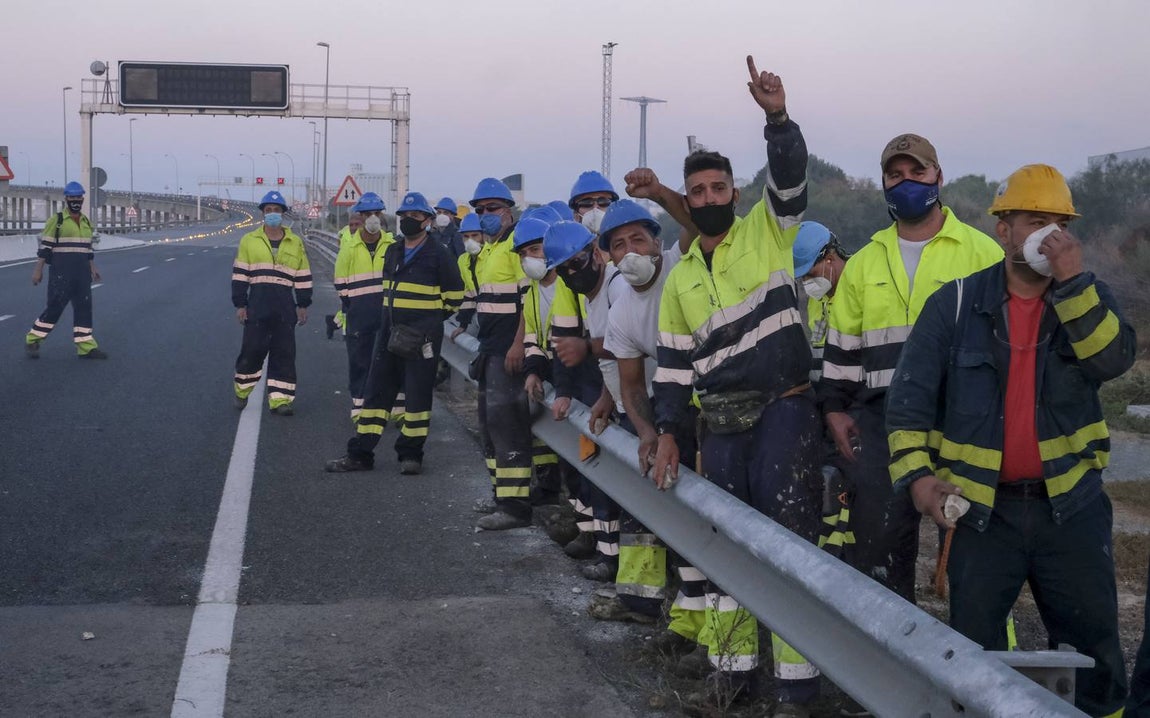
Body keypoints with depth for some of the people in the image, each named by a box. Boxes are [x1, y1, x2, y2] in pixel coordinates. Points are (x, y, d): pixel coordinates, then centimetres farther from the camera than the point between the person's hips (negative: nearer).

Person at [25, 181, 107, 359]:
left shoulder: (87, 222, 14)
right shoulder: (56, 220, -5)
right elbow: (45, 247, -6)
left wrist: (92, 268, 15)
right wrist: (38, 269, -10)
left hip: (82, 271, 6)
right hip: (61, 271, -6)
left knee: (84, 306, 2)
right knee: (55, 305, -7)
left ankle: (86, 346, 5)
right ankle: (32, 340, 7)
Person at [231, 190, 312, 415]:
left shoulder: (295, 243, 12)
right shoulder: (249, 241, 7)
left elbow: (303, 276, 13)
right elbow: (240, 274, 5)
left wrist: (303, 305, 8)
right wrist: (240, 305, -1)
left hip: (285, 305, 2)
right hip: (257, 303, -1)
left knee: (284, 353, 0)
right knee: (252, 349, 0)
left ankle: (280, 398, 3)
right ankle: (242, 391, 20)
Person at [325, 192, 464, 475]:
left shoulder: (438, 255, -7)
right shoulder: (393, 253, 12)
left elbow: (454, 295, 1)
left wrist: (432, 317, 5)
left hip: (423, 337, -6)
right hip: (390, 332, 6)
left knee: (417, 394, 1)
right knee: (376, 391, 7)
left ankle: (410, 454, 13)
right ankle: (360, 454, 11)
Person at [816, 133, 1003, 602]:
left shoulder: (980, 252, 3)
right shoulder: (864, 263, 14)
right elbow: (842, 343, 16)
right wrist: (834, 407, 7)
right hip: (880, 418, 3)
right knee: (876, 533, 2)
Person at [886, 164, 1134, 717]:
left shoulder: (1089, 297, 4)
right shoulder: (956, 304, -1)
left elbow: (1113, 359, -16)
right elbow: (909, 395, -1)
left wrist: (1072, 281, -23)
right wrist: (916, 474, -13)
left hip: (1071, 505, 1)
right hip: (982, 509, -1)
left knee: (1095, 647, 6)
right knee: (971, 649, 9)